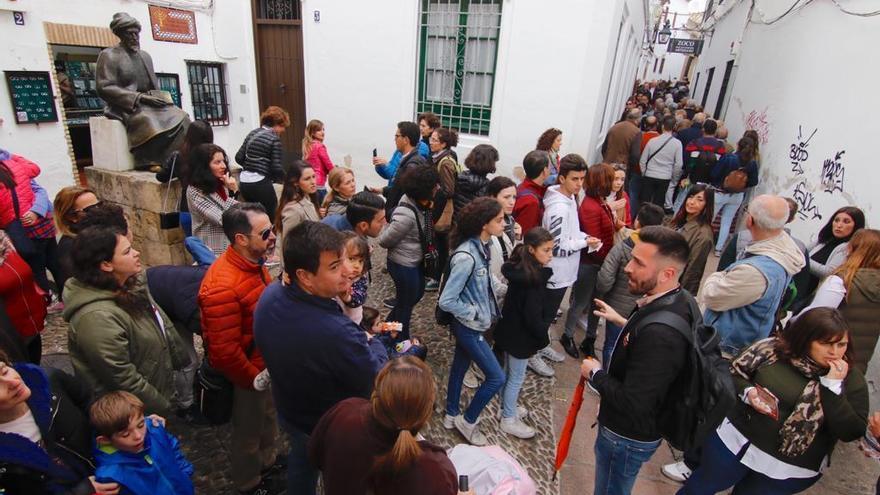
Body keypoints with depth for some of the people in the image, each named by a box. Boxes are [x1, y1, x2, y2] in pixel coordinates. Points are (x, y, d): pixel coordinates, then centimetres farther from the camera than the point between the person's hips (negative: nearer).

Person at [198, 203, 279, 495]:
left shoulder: (253, 263, -6)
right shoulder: (223, 286, -34)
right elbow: (224, 353, -30)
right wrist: (256, 379, -15)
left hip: (266, 364, 8)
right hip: (247, 375, -7)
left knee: (268, 418, 29)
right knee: (249, 432, 19)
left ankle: (268, 460, 56)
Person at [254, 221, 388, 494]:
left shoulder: (269, 295, -22)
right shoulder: (337, 333, -46)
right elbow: (376, 382, -26)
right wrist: (374, 344, -9)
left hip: (289, 411, 6)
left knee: (301, 462, 35)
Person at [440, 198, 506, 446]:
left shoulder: (483, 246, -3)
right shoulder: (466, 257, -30)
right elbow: (446, 301, -28)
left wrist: (496, 284, 0)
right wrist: (473, 313, -17)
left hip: (472, 324, 8)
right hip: (469, 326, -8)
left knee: (460, 366, 23)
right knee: (496, 377, 3)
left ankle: (452, 415, 43)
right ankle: (467, 420, 24)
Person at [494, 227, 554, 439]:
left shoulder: (518, 268, -1)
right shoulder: (533, 277, -27)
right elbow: (533, 315, -25)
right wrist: (543, 338, -10)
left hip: (508, 330, 8)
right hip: (520, 335, -8)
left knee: (509, 372, 24)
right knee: (517, 377, 10)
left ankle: (507, 407, 44)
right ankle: (509, 420, 27)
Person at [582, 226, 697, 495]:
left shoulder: (660, 333, -39)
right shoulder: (679, 301, -8)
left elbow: (631, 404, -32)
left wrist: (596, 374, -17)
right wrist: (624, 322, 15)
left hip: (628, 436, -8)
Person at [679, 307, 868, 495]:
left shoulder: (852, 380, -8)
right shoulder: (773, 349, -10)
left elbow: (851, 433, -15)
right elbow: (731, 374, -1)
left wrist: (833, 385, -23)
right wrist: (747, 392, -21)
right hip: (736, 438, 0)